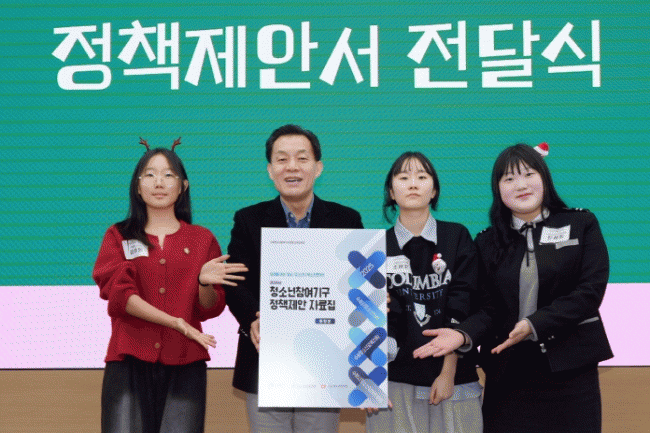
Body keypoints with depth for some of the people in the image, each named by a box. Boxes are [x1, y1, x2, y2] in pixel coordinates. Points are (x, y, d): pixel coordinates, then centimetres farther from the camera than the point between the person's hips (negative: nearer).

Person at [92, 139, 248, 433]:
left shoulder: (202, 239, 14)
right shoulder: (118, 236, 13)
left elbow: (210, 310, 9)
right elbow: (118, 293, -2)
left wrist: (206, 283, -14)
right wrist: (175, 322, -11)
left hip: (185, 364, 0)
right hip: (130, 363, 0)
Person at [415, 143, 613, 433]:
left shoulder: (582, 225, 4)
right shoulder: (488, 242, 9)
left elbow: (590, 291, -6)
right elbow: (491, 309, 4)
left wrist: (534, 324, -17)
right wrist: (464, 334, -18)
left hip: (569, 368, -1)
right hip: (509, 373, 1)